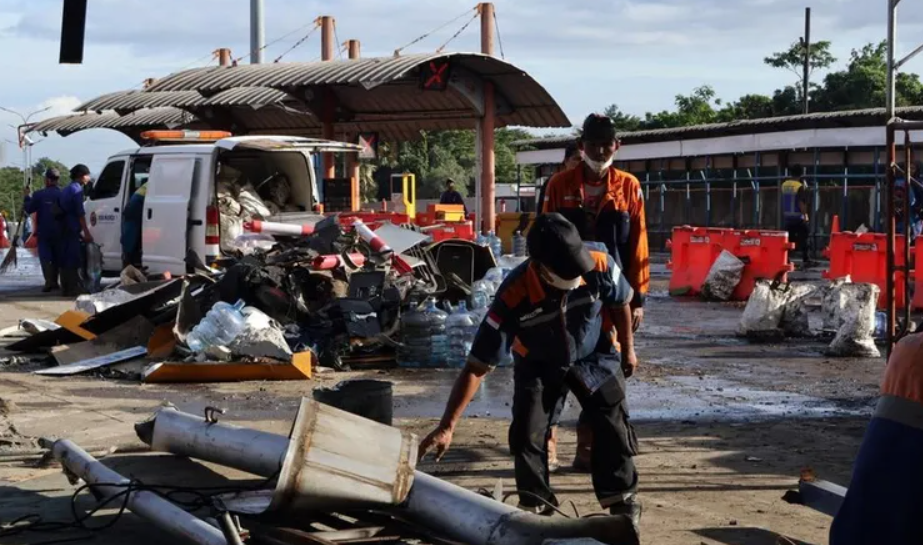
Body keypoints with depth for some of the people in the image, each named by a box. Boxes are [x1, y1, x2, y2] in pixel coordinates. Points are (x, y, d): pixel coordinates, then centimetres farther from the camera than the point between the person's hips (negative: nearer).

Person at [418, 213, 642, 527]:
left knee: (614, 428, -1)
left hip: (595, 357, 1)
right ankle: (534, 506, 8)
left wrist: (627, 349, 6)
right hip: (538, 364, -1)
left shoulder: (600, 267, -34)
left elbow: (620, 304, -7)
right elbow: (476, 368, -35)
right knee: (526, 434, -11)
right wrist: (447, 427, -39)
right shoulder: (513, 297, -39)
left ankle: (622, 498, 19)